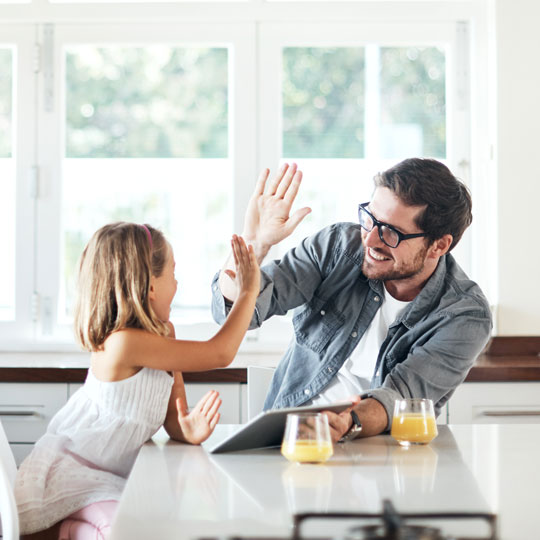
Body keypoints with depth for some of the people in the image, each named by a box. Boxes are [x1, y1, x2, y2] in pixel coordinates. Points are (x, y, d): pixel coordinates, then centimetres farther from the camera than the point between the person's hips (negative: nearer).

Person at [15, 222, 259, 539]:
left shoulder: (164, 335, 5)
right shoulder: (124, 342, -25)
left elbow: (172, 416, 7)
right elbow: (220, 354, -24)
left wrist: (187, 431, -17)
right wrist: (249, 291, -14)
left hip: (107, 478, 9)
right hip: (66, 474, -9)